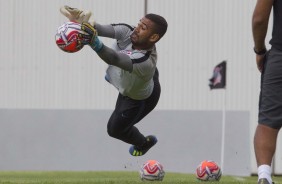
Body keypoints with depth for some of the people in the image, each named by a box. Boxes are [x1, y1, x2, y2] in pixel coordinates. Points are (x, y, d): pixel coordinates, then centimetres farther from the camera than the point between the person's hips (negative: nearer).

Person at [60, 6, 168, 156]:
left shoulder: (146, 63, -51)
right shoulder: (128, 33, -33)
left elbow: (115, 59, -65)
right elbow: (108, 29, -48)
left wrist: (94, 42, -84)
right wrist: (86, 25, -69)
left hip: (138, 100, -6)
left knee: (115, 129, 17)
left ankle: (143, 143, 48)